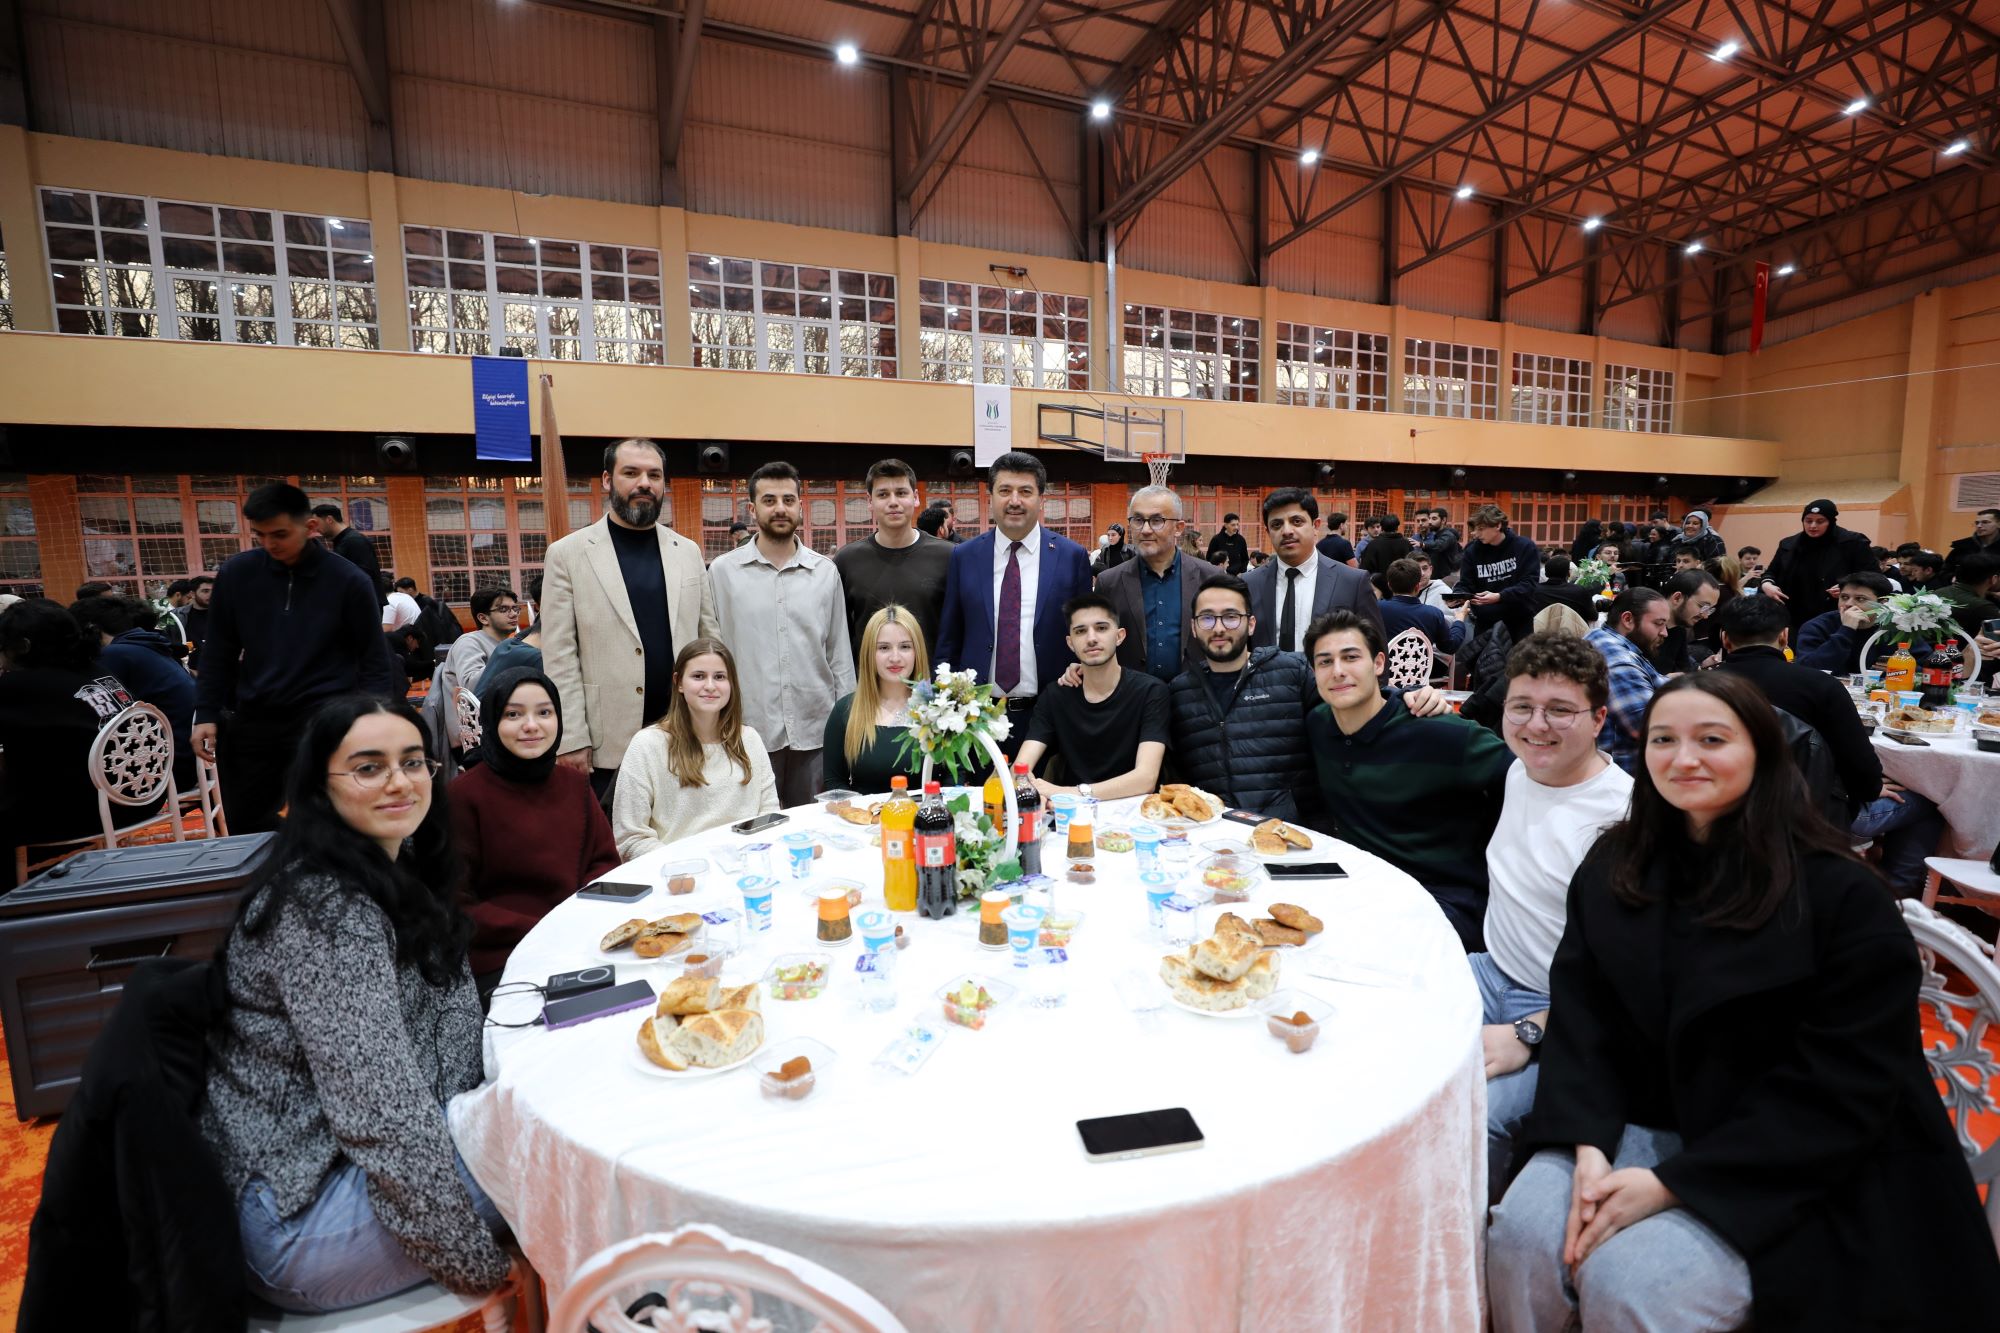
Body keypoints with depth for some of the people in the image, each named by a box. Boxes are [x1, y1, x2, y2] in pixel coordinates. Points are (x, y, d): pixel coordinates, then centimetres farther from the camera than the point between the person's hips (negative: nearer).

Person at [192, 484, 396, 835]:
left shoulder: (349, 581, -7)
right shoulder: (235, 573, 2)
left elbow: (374, 661, -3)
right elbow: (218, 653, 10)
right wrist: (207, 714, 3)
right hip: (252, 722, 4)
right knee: (245, 830, 13)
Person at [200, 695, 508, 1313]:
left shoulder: (394, 871, 3)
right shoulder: (324, 908, -26)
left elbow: (447, 1023, 12)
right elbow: (384, 1116, -28)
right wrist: (474, 1262, -20)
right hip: (293, 1216, -9)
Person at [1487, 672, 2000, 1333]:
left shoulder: (1843, 896, -11)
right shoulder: (1613, 867, 2)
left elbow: (1839, 1091, -14)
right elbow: (1579, 1018, -1)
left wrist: (1671, 1182, -20)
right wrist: (1589, 1145, -17)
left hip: (1791, 1170, -3)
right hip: (1640, 1121, 3)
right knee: (1520, 1235, -19)